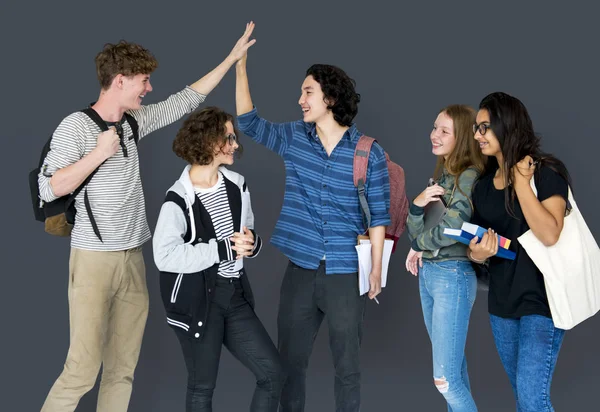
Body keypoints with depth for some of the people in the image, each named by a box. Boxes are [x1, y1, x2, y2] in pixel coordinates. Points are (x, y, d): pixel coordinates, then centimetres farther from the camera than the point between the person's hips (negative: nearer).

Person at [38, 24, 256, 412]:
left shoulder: (136, 120, 10)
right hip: (94, 259, -7)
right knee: (83, 368, -10)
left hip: (134, 259, 7)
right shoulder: (76, 126, -9)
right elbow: (48, 188, -13)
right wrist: (99, 153, -16)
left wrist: (232, 57, 21)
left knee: (123, 367, 6)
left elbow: (185, 100, 20)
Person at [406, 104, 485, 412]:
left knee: (445, 379, -7)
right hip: (427, 272, 9)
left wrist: (418, 243, -3)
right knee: (453, 363, 17)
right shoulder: (441, 174, 11)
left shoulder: (470, 176, -15)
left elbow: (450, 229, -21)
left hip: (453, 275, -9)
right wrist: (416, 205, -5)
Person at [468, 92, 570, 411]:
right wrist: (477, 254, -7)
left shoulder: (546, 172, -11)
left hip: (541, 299, -7)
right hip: (501, 300, 7)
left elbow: (549, 235, -25)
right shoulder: (483, 184, 9)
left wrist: (521, 181, -18)